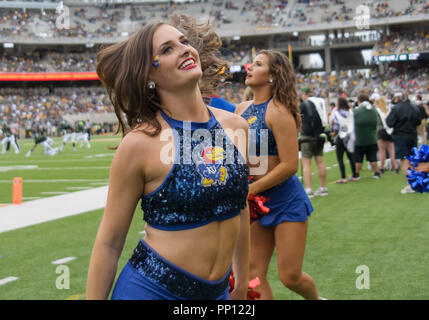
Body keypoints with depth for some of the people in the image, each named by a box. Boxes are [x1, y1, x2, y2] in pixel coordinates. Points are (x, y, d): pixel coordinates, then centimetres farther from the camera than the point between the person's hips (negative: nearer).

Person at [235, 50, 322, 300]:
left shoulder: (278, 111, -16)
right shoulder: (242, 109, 5)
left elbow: (290, 165, -21)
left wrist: (249, 190, -17)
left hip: (286, 201, -6)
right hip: (258, 203, 7)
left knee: (290, 277, 1)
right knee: (254, 274, 5)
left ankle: (317, 299, 33)